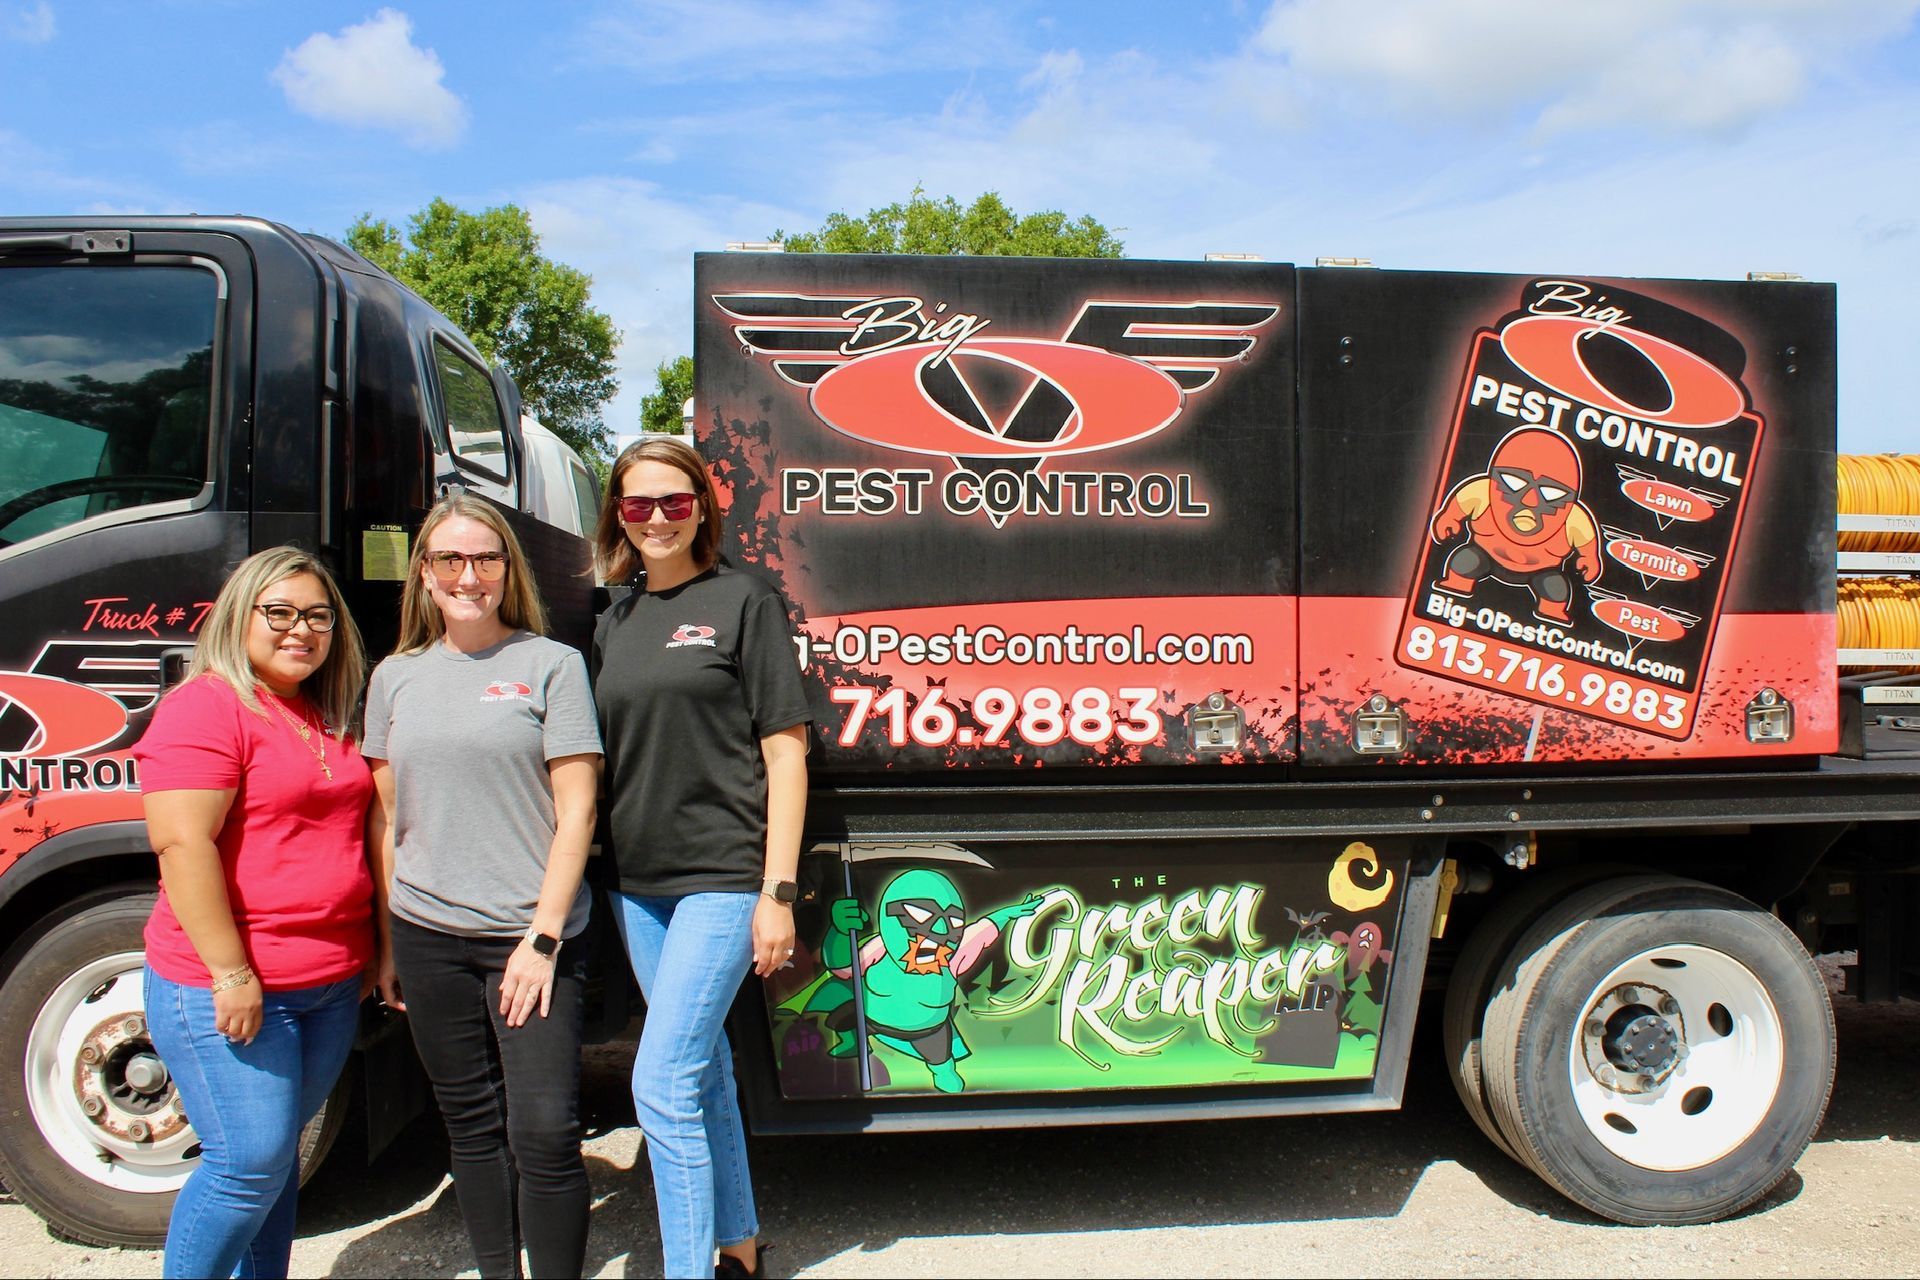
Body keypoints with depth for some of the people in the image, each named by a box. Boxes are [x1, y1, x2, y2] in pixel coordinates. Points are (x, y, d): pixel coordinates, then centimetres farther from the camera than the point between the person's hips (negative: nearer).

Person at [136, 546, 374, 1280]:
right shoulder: (207, 706, -11)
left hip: (332, 985, 7)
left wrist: (369, 954, 16)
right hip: (227, 989, -7)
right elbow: (183, 845, -19)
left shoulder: (327, 720, 14)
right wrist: (231, 974, -21)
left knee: (280, 1155, 15)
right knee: (251, 1161, -5)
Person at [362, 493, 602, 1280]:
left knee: (544, 1134, -5)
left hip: (529, 936, -4)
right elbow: (384, 818, 13)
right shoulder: (396, 676, 10)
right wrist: (388, 945, 11)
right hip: (428, 938, 4)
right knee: (471, 1127, 14)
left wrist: (542, 937, -11)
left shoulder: (550, 664, -2)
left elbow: (575, 811, -6)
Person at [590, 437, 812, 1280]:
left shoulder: (742, 602, -4)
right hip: (640, 885, 6)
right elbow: (605, 759, 14)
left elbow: (785, 751, -8)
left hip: (722, 878, -6)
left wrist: (777, 891, -13)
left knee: (661, 1085, -9)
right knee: (704, 1073, 17)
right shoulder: (614, 625, 12)